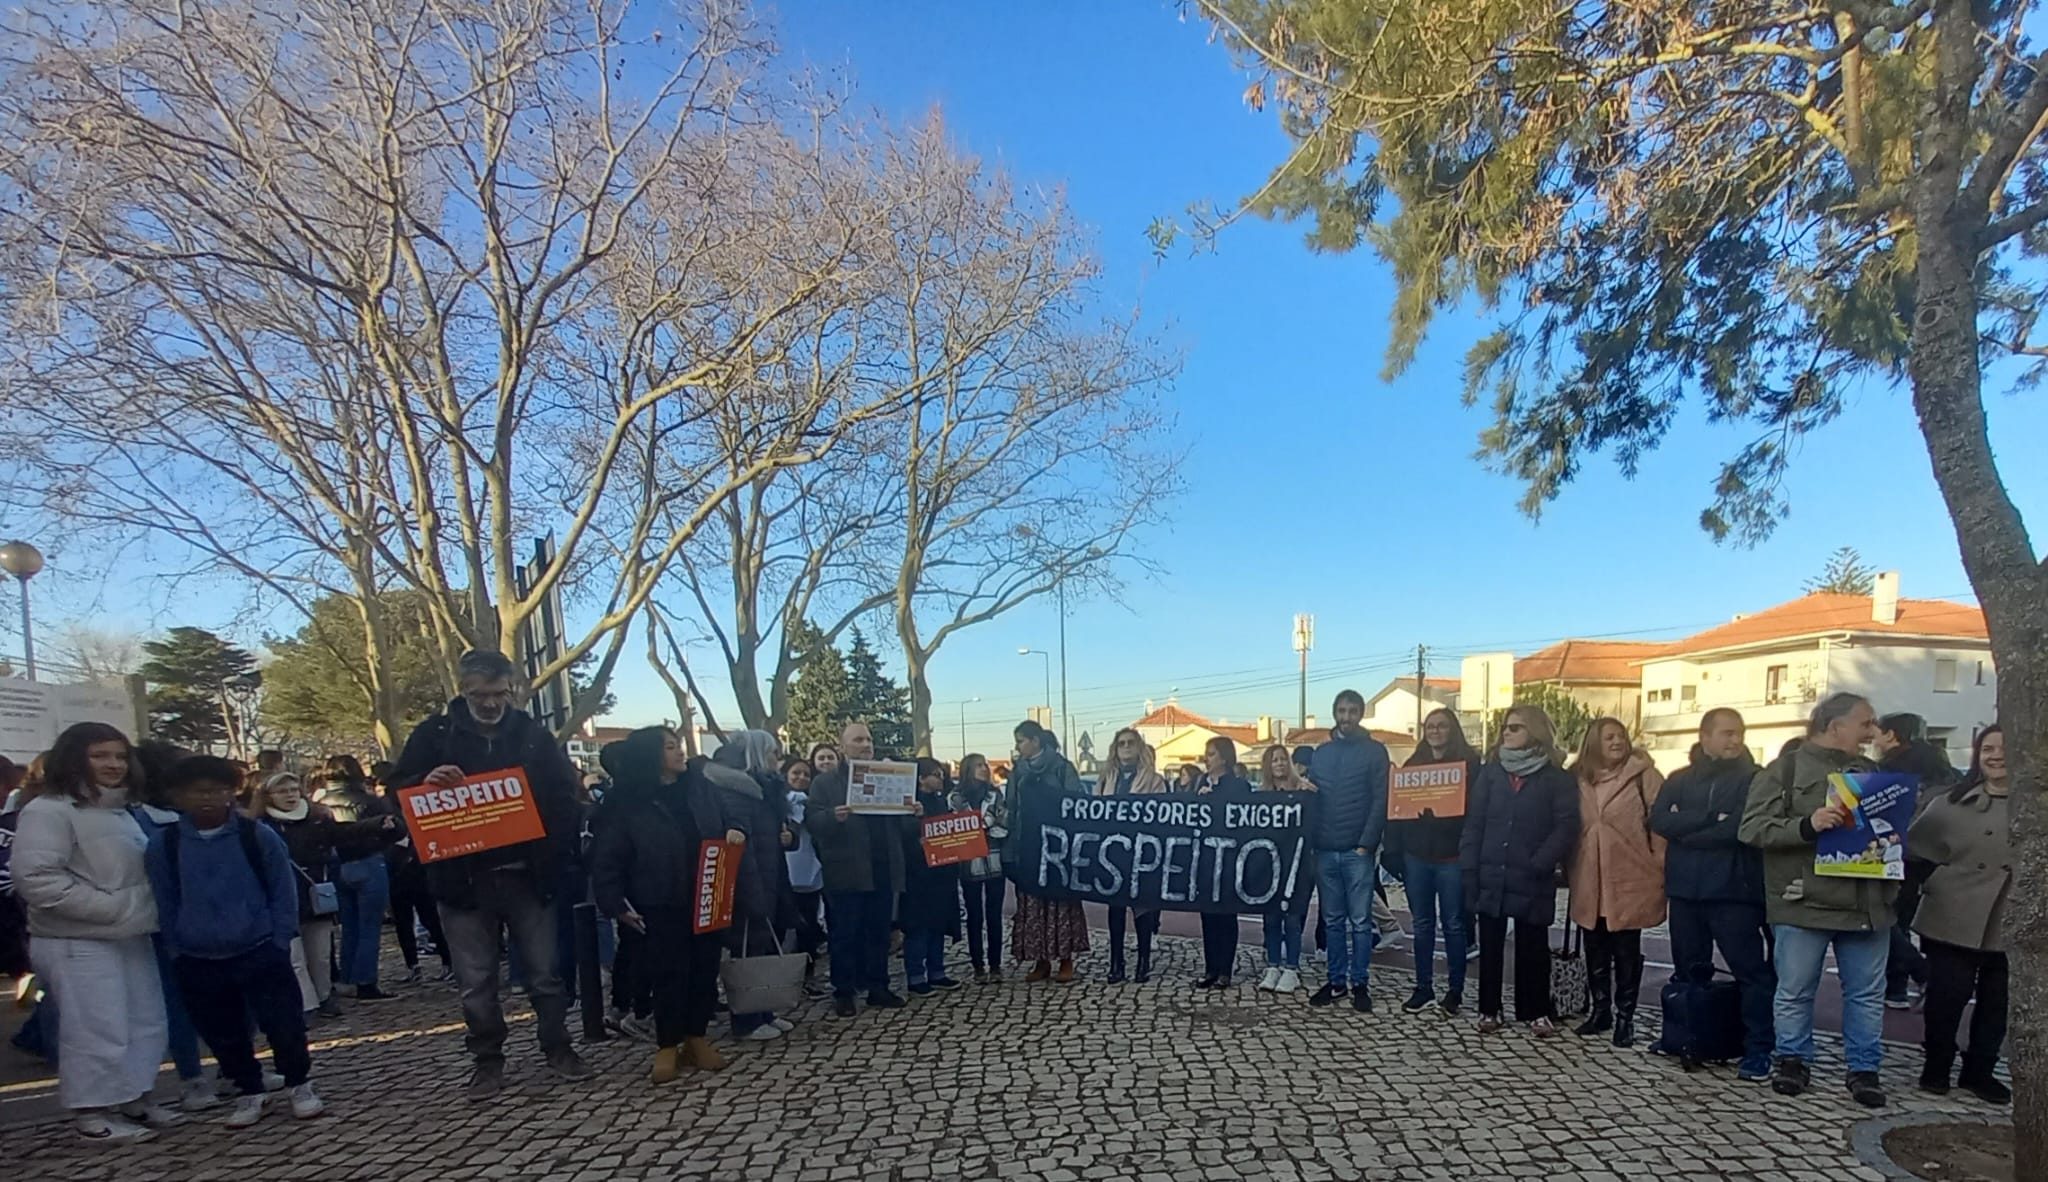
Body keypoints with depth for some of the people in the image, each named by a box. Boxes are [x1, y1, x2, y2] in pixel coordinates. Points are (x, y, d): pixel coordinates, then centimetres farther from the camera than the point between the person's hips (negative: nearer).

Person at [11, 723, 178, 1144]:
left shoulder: (119, 811, 15)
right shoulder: (49, 810, -13)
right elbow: (35, 878, -23)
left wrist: (145, 909, 10)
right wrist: (110, 907, -23)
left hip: (130, 936, 9)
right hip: (77, 941, -9)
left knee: (146, 1024, 14)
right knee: (96, 1029, -5)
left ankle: (134, 1099, 27)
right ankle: (91, 1112, 10)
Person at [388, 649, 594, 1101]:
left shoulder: (533, 734, 2)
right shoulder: (435, 734, 0)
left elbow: (565, 794, 5)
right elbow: (397, 791, 3)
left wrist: (554, 853, -8)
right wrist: (426, 783, -20)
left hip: (526, 875, 0)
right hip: (464, 878, 0)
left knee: (544, 970, 9)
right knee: (476, 980, 9)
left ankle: (557, 1047, 24)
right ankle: (487, 1060, 24)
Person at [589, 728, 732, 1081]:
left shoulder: (702, 784, 2)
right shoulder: (627, 801, -7)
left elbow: (733, 807, 14)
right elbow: (606, 859, -6)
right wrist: (616, 904, -12)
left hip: (707, 899, 3)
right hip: (660, 905, -3)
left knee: (704, 969, 8)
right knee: (668, 974, 2)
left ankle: (696, 1038, 23)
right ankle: (668, 1045, 17)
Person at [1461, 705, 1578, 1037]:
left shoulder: (1557, 778, 0)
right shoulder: (1490, 772, 9)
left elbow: (1566, 826, -8)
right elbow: (1473, 822, 5)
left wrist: (1540, 864, -17)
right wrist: (1469, 869, -4)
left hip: (1531, 881, -3)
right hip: (1491, 876, 3)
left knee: (1533, 947, 7)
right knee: (1490, 945, 9)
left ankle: (1537, 1011, 19)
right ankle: (1489, 1009, 19)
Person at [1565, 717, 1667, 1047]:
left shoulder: (1642, 775, -5)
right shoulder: (1579, 778, 6)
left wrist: (1659, 868, -9)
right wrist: (1569, 869, 11)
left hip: (1630, 880, -4)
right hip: (1590, 881, 4)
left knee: (1626, 952, 5)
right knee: (1595, 950, 13)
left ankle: (1625, 1017, 16)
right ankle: (1600, 1011, 26)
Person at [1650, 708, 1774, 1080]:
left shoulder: (1753, 778, 0)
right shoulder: (1679, 780, 11)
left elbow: (1740, 828, -14)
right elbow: (1658, 820, -4)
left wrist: (1686, 829, -6)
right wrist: (1710, 818, -15)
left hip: (1734, 890, -4)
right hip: (1685, 888, 4)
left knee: (1751, 970, -4)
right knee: (1688, 972, 13)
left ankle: (1758, 1049, 4)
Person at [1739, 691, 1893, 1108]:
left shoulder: (1872, 773, 15)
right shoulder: (1784, 771, -3)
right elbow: (1754, 827, -11)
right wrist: (1806, 826, -24)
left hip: (1868, 903, 5)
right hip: (1805, 902, -5)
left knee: (1867, 993, 10)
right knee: (1795, 991, 5)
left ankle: (1864, 1068, 23)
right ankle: (1794, 1060, 20)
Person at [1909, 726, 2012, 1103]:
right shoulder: (1951, 803, 1)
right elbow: (1917, 848, 2)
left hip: (2009, 924, 1)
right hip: (1952, 919, -1)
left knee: (1997, 1002, 11)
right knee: (1946, 997, 2)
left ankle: (1979, 1072, 29)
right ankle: (1936, 1067, 22)